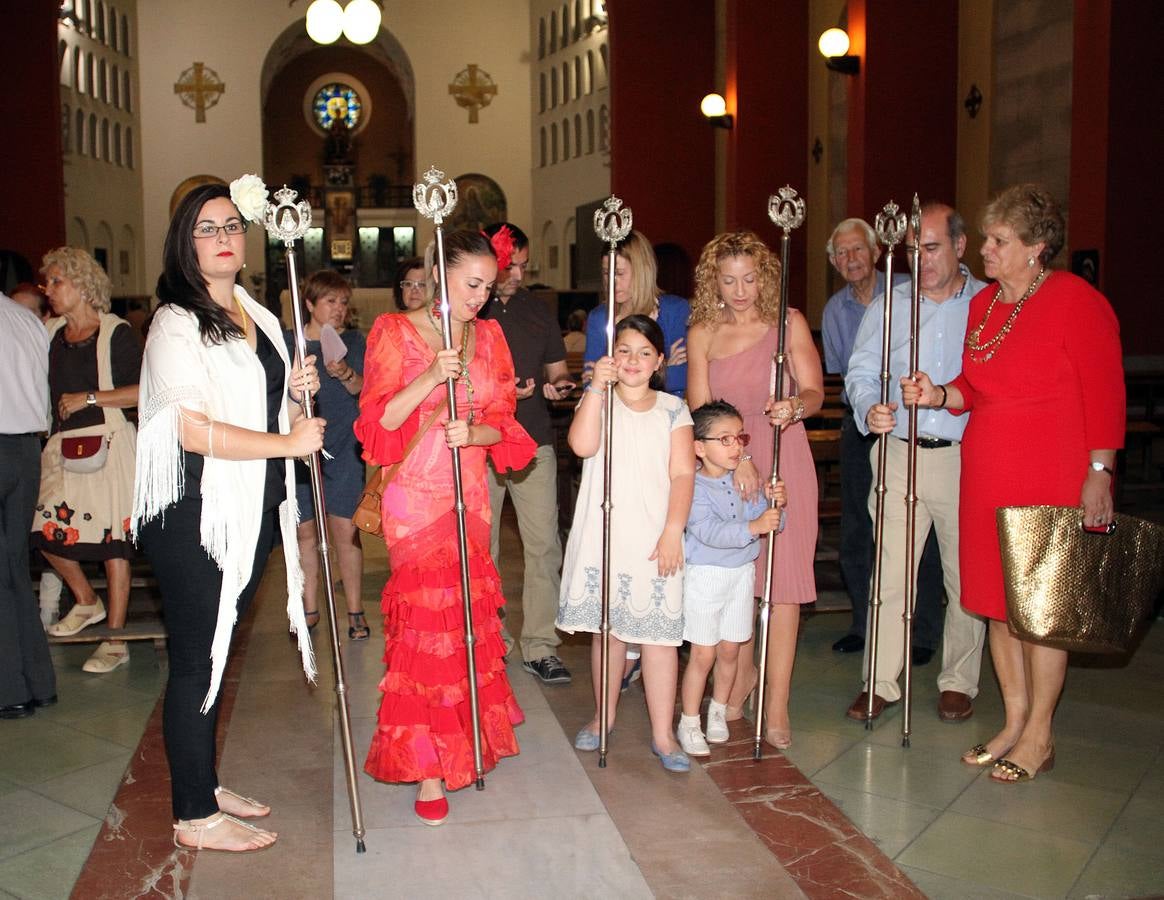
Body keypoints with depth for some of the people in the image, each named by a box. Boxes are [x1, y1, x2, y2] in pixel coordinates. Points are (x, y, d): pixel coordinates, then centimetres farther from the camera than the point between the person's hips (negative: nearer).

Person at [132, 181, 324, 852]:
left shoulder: (258, 319, 13)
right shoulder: (177, 324, -12)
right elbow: (194, 430, -21)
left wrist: (297, 393, 1)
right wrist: (288, 442, -16)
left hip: (253, 513, 8)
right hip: (196, 516, -8)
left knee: (218, 651, 17)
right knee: (196, 659, 2)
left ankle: (206, 784, 31)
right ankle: (196, 816, 15)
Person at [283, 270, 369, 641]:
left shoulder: (353, 340, 7)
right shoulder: (287, 342, 6)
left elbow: (362, 389, -3)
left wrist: (345, 374, -21)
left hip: (343, 447, -1)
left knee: (345, 530, -5)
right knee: (305, 531, 6)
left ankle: (355, 611, 5)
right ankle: (310, 608, 20)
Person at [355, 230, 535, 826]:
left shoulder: (488, 337, 8)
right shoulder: (395, 333, -4)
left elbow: (502, 422, 7)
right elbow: (378, 422, -9)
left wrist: (474, 432, -15)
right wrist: (431, 378, -23)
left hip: (469, 493, 4)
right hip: (415, 495, -4)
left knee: (468, 610, 9)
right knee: (430, 614, -8)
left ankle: (463, 734, 29)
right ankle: (429, 766, 1)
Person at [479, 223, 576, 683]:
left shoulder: (537, 310, 13)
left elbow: (557, 367, 19)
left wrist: (558, 385, -4)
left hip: (534, 441, 3)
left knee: (544, 546, -2)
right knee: (481, 549, 7)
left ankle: (540, 646, 6)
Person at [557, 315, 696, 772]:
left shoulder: (672, 409, 6)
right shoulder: (597, 400, 6)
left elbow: (683, 473, -1)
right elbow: (583, 444, -16)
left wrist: (673, 532, -11)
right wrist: (597, 386, -18)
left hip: (654, 539, -1)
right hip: (603, 535, 1)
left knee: (658, 632, -3)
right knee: (606, 628, 12)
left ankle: (662, 735, 5)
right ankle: (604, 715, 30)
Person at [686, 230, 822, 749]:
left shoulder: (789, 323, 0)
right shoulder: (702, 334, 5)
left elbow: (814, 391, -7)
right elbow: (700, 408, -1)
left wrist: (795, 407, -30)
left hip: (782, 463, -2)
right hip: (724, 465, 2)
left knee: (782, 578, -4)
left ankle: (777, 704, 3)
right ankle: (741, 676, 28)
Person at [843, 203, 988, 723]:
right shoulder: (889, 305, 9)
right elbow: (861, 373, 6)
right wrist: (871, 408, -14)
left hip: (966, 459, -1)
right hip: (899, 453, 1)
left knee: (965, 574, 7)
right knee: (890, 572, 2)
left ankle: (958, 682, 22)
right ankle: (881, 682, 11)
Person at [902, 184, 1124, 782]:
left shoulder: (1076, 301, -8)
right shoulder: (983, 304, 12)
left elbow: (1105, 393, -10)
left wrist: (1099, 472, -14)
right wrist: (940, 396, -2)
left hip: (1053, 474, -7)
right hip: (987, 473, 7)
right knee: (997, 600, 10)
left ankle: (1038, 736, 14)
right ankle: (1014, 723, 23)